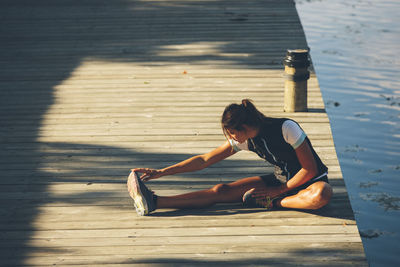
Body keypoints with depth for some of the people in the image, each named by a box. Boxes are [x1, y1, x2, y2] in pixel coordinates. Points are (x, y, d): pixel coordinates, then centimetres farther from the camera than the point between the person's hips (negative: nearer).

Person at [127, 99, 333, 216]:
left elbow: (310, 169, -21)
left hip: (311, 181, -4)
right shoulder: (244, 141, -6)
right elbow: (205, 160, -3)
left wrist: (278, 191, -18)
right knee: (222, 191, -14)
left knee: (321, 196, -44)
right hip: (280, 180, 4)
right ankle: (153, 202, -23)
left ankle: (272, 203, -25)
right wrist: (161, 172, -7)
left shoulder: (286, 128, -25)